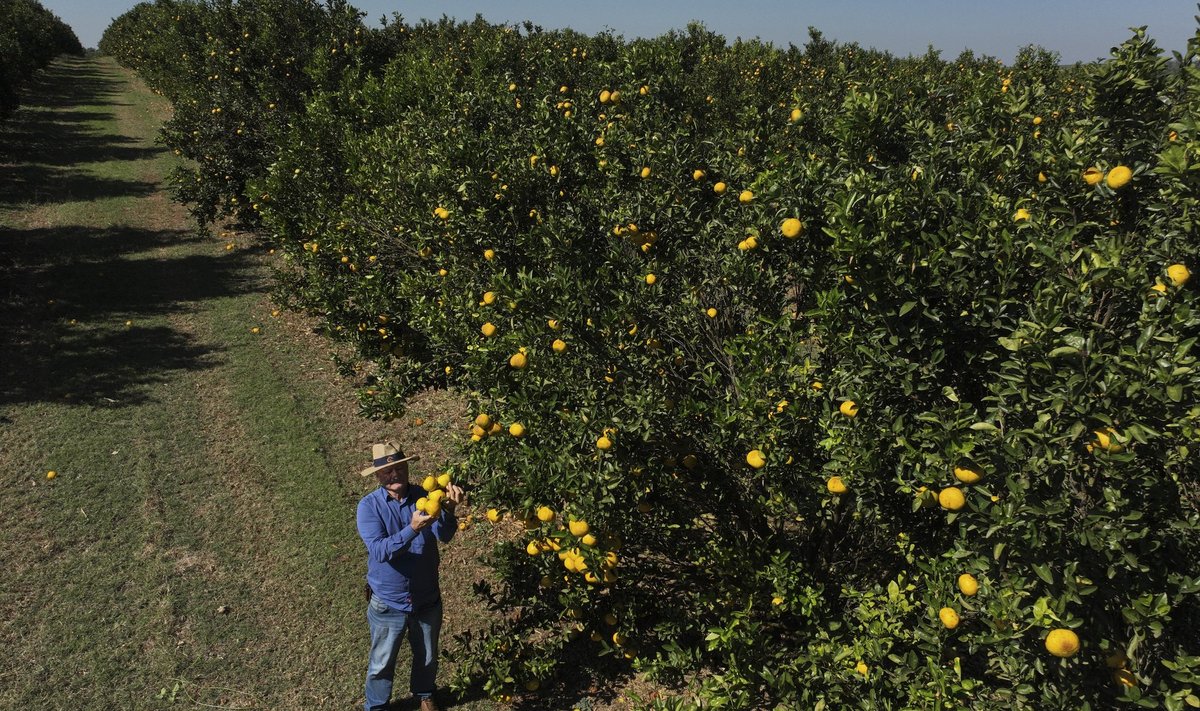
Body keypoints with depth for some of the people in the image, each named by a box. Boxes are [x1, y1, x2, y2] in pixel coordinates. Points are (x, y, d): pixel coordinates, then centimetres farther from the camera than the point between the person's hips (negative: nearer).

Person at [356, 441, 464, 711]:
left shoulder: (424, 496, -13)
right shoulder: (369, 506, -18)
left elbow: (444, 535, -28)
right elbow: (379, 551, -30)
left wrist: (448, 510, -50)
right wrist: (412, 529, -45)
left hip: (427, 599, 2)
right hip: (388, 603, -2)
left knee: (427, 657, 24)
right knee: (382, 663, 17)